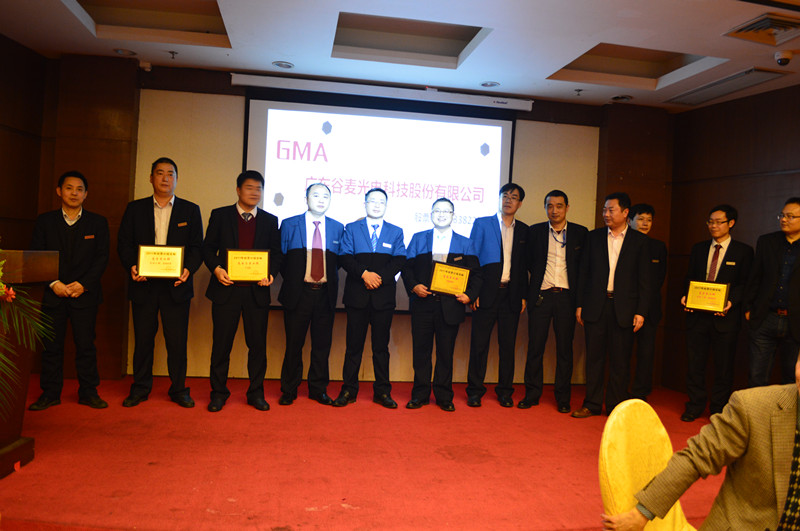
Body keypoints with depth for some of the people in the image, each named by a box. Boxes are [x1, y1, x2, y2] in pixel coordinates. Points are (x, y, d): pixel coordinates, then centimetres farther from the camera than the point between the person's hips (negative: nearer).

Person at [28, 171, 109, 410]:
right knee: (51, 345, 5)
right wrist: (54, 283, -9)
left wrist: (83, 284, -9)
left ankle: (88, 392, 10)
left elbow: (102, 258, 2)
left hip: (85, 293, -1)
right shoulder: (45, 221, 9)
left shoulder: (98, 222, 7)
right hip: (52, 293, 1)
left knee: (86, 344, 0)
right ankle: (50, 393, 16)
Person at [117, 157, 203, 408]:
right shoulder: (135, 208, 10)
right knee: (143, 339, 8)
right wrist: (132, 266, -12)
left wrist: (188, 269, -13)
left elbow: (197, 247, 4)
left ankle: (178, 389, 14)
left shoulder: (190, 210, 8)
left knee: (177, 341, 1)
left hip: (176, 285, -1)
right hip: (143, 284, 1)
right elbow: (124, 243, 7)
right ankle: (140, 388, 22)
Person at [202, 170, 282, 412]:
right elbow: (208, 248, 6)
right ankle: (218, 393, 18)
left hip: (257, 290, 1)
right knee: (221, 343, 4)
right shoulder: (220, 215, 8)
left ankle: (256, 393, 18)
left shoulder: (270, 220, 11)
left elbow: (276, 253, 10)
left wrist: (271, 273, -9)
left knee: (258, 344, 5)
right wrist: (216, 268, -12)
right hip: (227, 288, -1)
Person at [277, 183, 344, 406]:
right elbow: (281, 258, 5)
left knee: (322, 344, 8)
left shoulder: (338, 228, 8)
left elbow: (340, 260, 12)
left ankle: (318, 389, 21)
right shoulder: (289, 225, 3)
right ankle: (289, 391, 18)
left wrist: (329, 279, 2)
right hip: (298, 293, -2)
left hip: (326, 294, 2)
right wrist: (291, 280, 1)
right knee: (294, 344, 5)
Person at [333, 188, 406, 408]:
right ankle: (348, 390, 11)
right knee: (354, 344, 3)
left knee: (381, 345, 5)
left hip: (384, 295, 1)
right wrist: (364, 274, -16)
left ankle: (382, 392, 13)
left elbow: (399, 260, 1)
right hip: (357, 294, 0)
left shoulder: (396, 232, 12)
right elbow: (344, 257, -2)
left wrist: (380, 276, -14)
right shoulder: (351, 229, 10)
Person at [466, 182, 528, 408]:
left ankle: (505, 391, 18)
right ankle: (475, 391, 11)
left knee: (508, 345, 7)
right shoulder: (482, 224, 4)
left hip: (511, 294, 3)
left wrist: (523, 295, 6)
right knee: (479, 343, 1)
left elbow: (524, 265, 13)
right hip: (486, 293, -2)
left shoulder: (523, 230, 13)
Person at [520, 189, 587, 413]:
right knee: (535, 347, 2)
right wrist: (539, 279, 5)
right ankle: (532, 394, 14)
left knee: (565, 349, 5)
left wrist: (579, 292, 2)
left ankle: (563, 398, 15)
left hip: (566, 296, 0)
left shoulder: (580, 233, 5)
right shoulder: (534, 231, 6)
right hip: (541, 295, 0)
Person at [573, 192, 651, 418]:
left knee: (620, 361, 5)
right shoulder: (594, 237, 9)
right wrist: (580, 304, 4)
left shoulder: (639, 241, 3)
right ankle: (592, 404, 16)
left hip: (623, 309, -1)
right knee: (594, 357, 6)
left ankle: (616, 406, 17)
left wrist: (641, 311, -4)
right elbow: (584, 272, 8)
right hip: (595, 306, 2)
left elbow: (644, 279, 2)